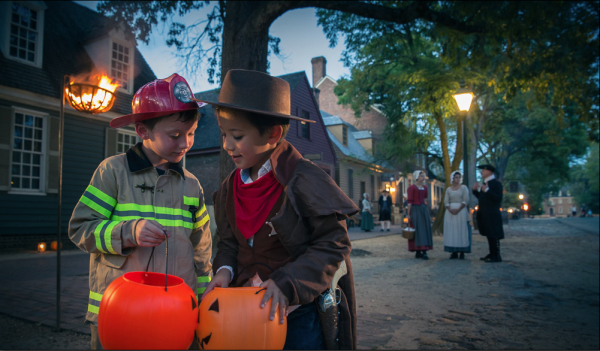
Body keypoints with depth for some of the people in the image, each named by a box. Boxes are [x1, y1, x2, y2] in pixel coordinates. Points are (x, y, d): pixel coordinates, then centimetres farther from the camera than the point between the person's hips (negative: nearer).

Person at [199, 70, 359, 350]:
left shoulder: (305, 181, -19)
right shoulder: (230, 188, 2)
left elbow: (333, 245, -17)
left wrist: (286, 283, -25)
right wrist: (225, 270, -9)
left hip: (298, 310, -5)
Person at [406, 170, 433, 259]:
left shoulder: (424, 188, 14)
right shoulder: (411, 188, -6)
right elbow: (410, 201, -9)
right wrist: (409, 214, -11)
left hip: (424, 210, 6)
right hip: (415, 210, -6)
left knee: (425, 230, 1)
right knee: (417, 230, -8)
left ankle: (423, 251, 3)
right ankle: (418, 251, -5)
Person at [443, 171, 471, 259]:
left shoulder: (464, 187, 3)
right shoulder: (448, 189, 11)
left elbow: (466, 200, -6)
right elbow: (446, 201, 5)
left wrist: (458, 210, -15)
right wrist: (450, 210, -13)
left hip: (461, 211, -3)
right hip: (450, 212, 3)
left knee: (461, 231, -3)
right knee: (451, 231, 0)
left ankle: (462, 252, 1)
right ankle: (454, 252, 4)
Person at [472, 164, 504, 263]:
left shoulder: (496, 183, -10)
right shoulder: (485, 183, 17)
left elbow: (498, 198, -19)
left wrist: (487, 190, -25)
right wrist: (476, 190, 8)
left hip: (492, 215, -9)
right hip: (485, 214, 9)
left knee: (493, 235, -6)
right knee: (489, 235, 13)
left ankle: (496, 256, -1)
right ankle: (492, 254, 20)